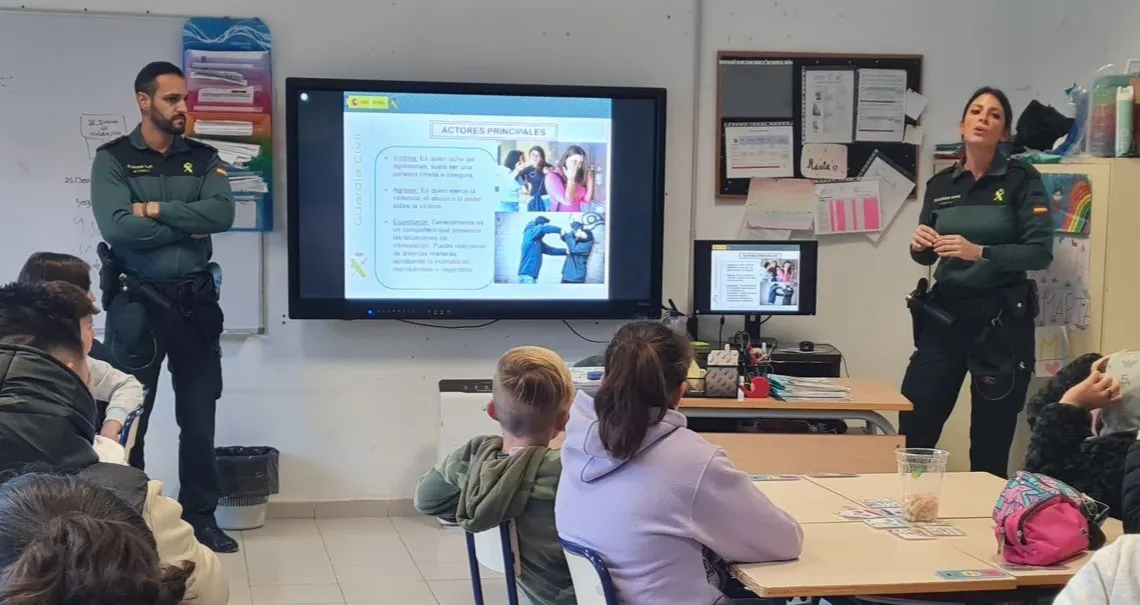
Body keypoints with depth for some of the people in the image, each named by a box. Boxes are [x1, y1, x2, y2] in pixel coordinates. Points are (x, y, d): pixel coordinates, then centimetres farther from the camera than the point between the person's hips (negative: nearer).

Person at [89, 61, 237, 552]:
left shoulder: (203, 158, 8)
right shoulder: (112, 159, -2)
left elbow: (223, 214, -10)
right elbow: (118, 228, -16)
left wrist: (156, 210, -13)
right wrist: (187, 228, -10)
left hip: (195, 299, 3)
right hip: (136, 302, -3)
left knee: (199, 416, 8)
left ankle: (201, 518, 18)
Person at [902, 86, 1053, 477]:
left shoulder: (1022, 180, -4)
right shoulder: (940, 184, 8)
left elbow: (1040, 252, -11)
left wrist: (979, 252, -24)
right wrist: (920, 245, -8)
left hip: (1001, 317, -4)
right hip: (945, 312, 4)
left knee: (990, 445, 2)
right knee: (913, 431, 1)